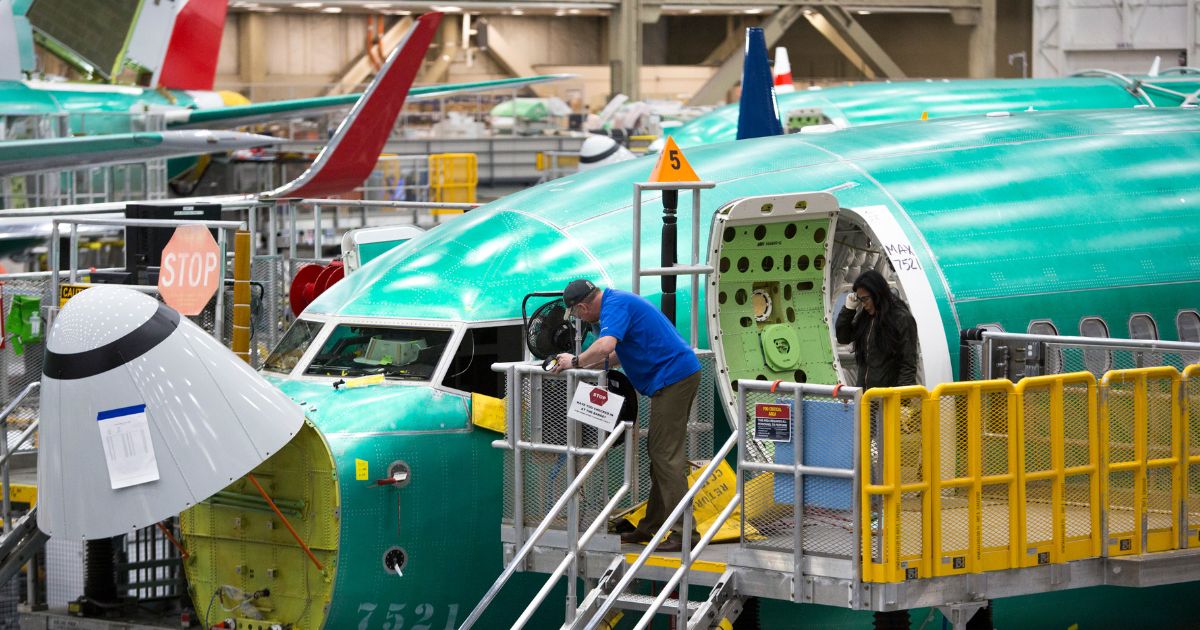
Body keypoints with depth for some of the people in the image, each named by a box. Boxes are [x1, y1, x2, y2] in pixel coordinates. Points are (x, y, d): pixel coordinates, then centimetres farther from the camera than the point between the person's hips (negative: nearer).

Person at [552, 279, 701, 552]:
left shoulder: (614, 305, -13)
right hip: (680, 374, 11)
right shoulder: (618, 300, 20)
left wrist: (576, 362, -14)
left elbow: (605, 345, -29)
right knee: (659, 452, 14)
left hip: (672, 376, -11)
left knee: (666, 455, -11)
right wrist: (586, 363, 21)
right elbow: (618, 354, 29)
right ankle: (651, 526, 18)